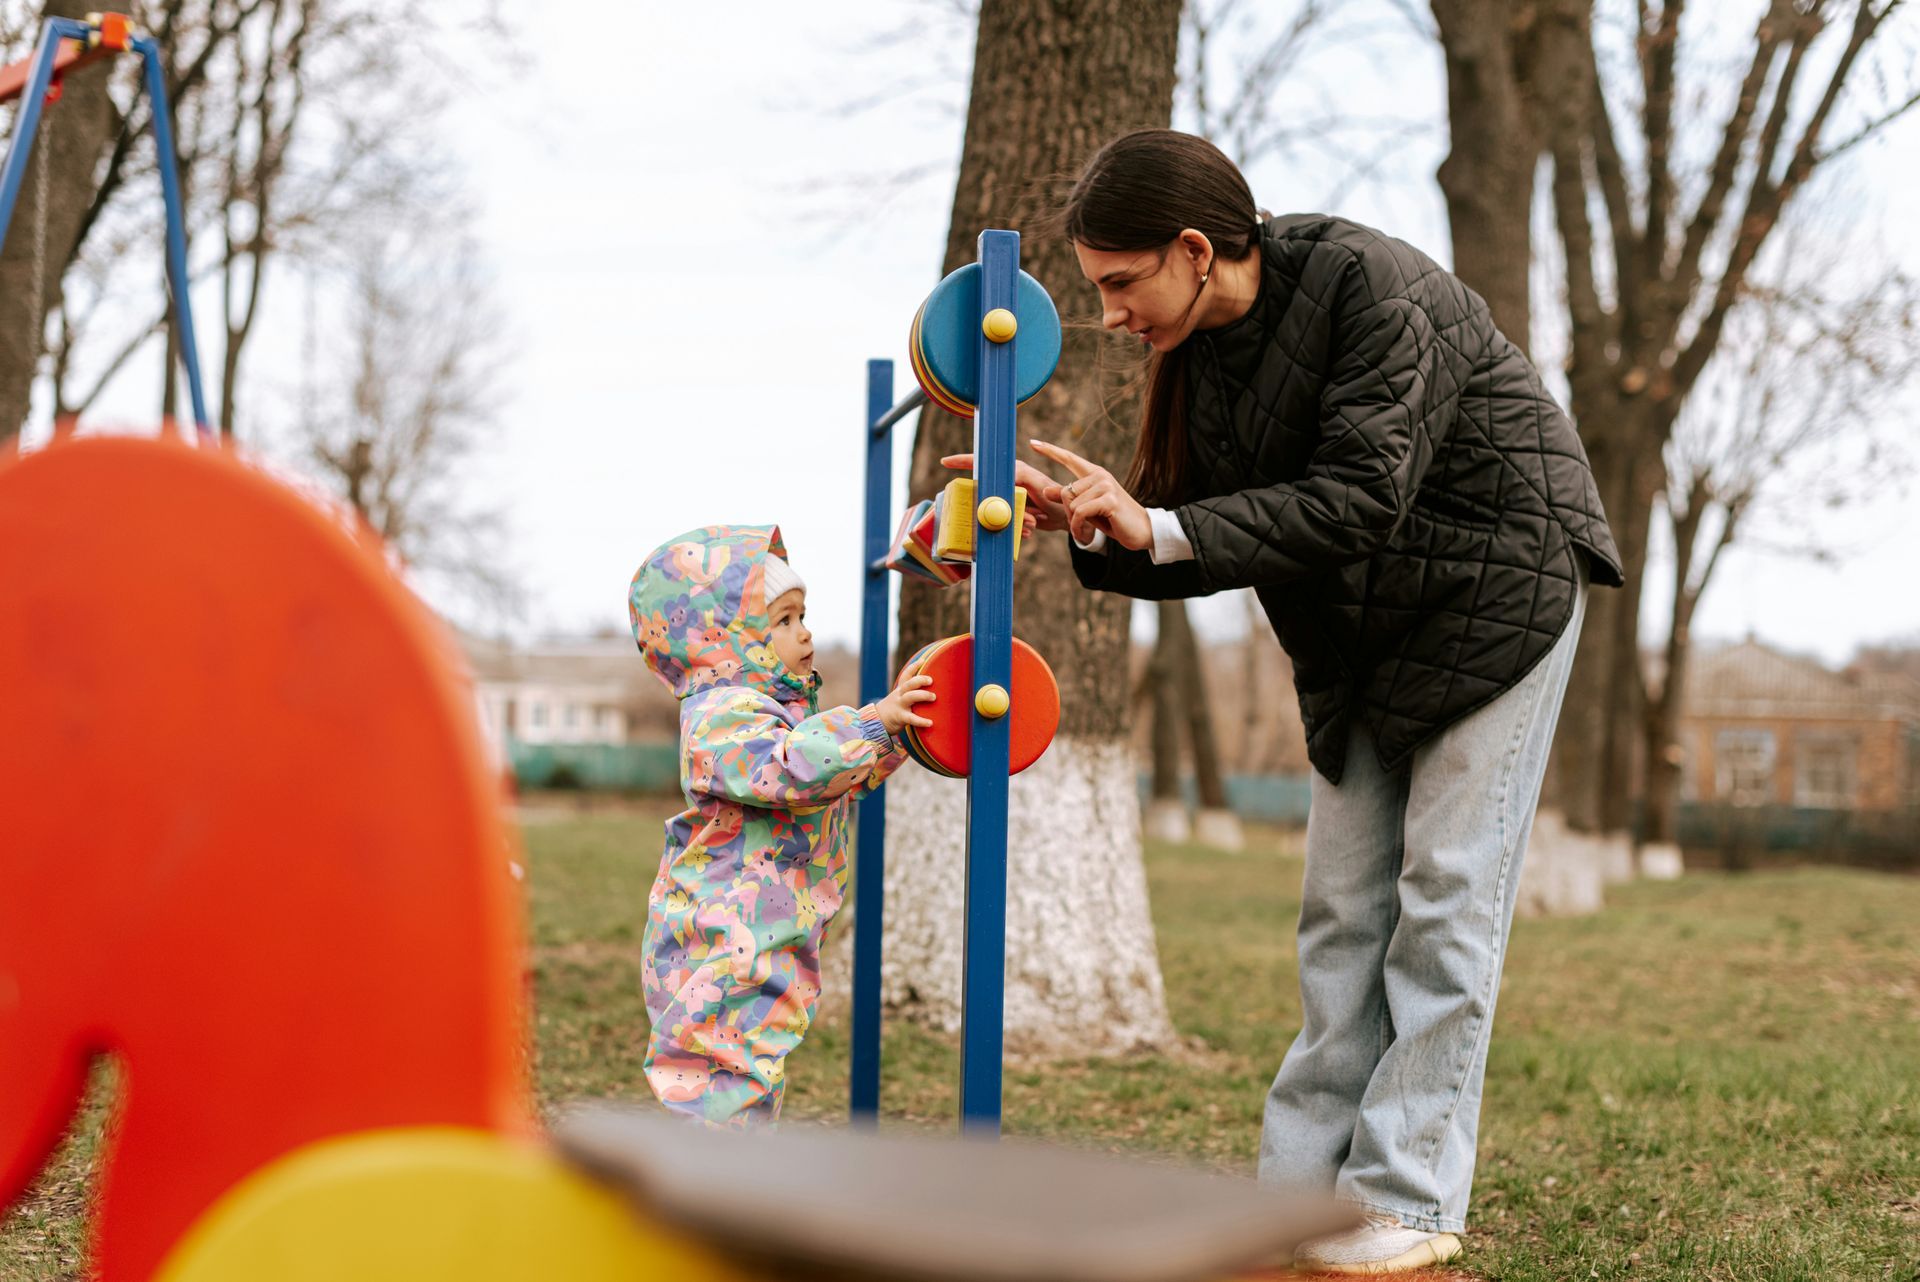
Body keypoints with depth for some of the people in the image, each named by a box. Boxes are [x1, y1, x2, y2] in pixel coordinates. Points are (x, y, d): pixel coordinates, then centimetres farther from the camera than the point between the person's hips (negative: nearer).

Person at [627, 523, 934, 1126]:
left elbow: (841, 777, 29)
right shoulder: (720, 718, -18)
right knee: (723, 1077, -10)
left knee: (755, 1072, 19)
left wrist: (897, 727, 16)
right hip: (722, 949, -11)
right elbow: (784, 768, -36)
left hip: (764, 949, 11)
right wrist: (873, 722, -36)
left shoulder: (788, 708, 17)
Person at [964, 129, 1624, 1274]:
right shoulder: (1201, 344, -2)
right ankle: (1307, 1178, 8)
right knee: (1344, 902, 4)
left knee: (1447, 888, -8)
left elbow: (1357, 499, -31)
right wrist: (1089, 524, -20)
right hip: (1364, 633, 7)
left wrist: (1158, 528, -33)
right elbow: (1206, 537, -2)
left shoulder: (1373, 288, -24)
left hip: (1496, 585, -7)